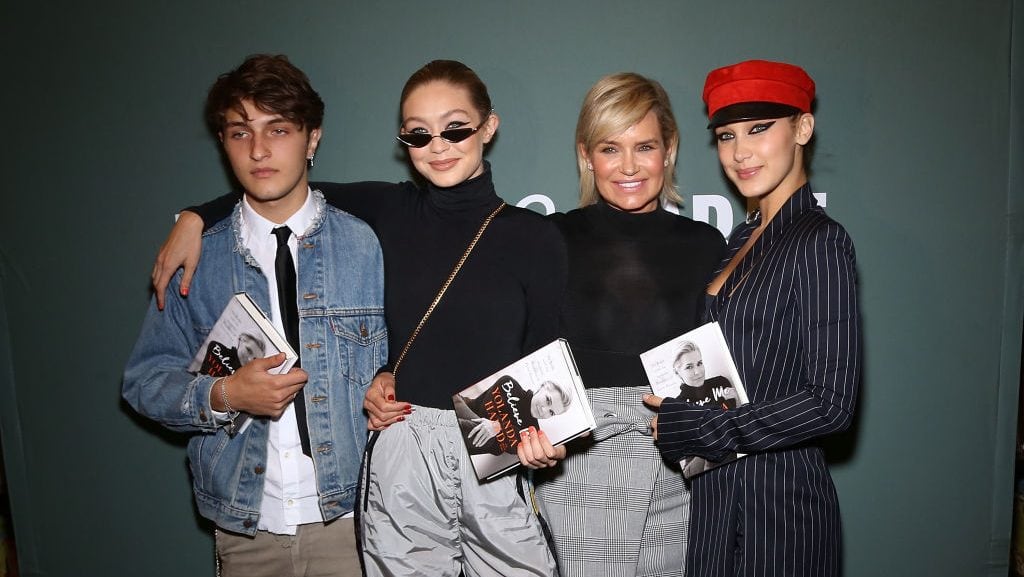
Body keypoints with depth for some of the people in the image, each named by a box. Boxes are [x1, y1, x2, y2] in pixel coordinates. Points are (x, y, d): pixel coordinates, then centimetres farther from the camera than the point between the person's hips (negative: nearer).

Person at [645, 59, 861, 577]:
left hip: (777, 495, -7)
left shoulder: (818, 240, -15)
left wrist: (693, 429, -17)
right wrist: (676, 418, -3)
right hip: (717, 490, 7)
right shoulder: (743, 238, 7)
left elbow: (830, 401, -20)